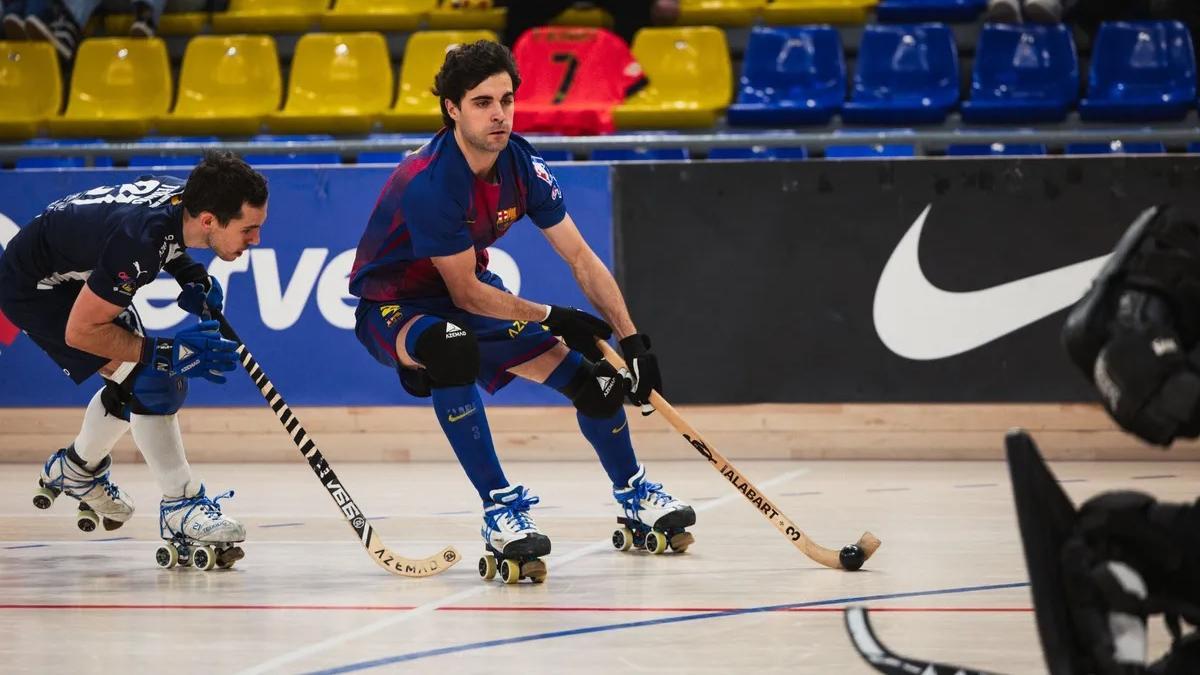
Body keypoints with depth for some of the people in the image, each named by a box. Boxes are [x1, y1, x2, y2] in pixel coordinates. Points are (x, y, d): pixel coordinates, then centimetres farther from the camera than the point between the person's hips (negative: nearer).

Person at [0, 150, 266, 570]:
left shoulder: (186, 197, -16)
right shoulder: (138, 242, -39)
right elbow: (80, 331, -30)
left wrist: (191, 276, -6)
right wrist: (166, 353, -32)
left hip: (82, 273, 9)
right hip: (35, 286, -9)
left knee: (131, 384, 21)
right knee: (150, 381, -19)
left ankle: (75, 470, 45)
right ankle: (180, 508, -11)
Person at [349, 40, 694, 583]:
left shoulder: (520, 163, -11)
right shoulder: (429, 182, -33)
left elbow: (580, 257, -5)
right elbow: (465, 294, -25)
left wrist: (632, 341, -11)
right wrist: (552, 318, -21)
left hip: (471, 295, 7)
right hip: (392, 305, -7)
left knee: (591, 378, 3)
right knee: (454, 350, -41)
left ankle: (634, 496, 32)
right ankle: (500, 508, -33)